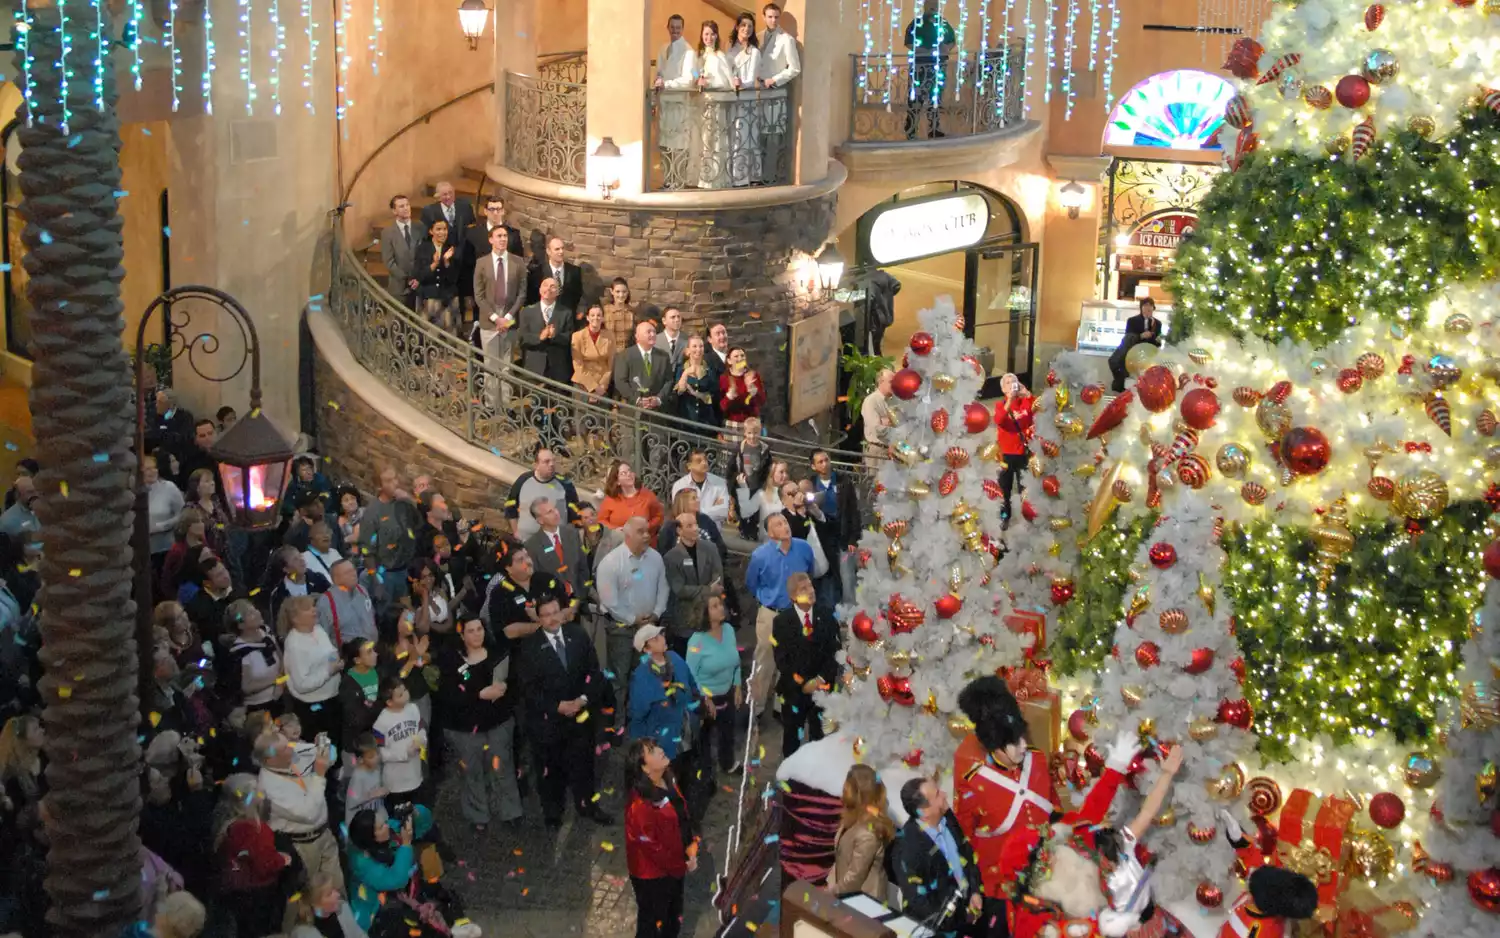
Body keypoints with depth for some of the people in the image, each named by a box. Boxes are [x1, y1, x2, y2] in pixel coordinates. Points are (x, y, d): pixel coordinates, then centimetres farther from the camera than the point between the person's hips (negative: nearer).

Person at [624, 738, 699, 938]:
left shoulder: (668, 783, 0)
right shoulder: (640, 801, -29)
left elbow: (684, 818, 11)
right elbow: (649, 844, -26)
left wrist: (692, 845, -4)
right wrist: (682, 865, -15)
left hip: (674, 868, 9)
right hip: (652, 875, -9)